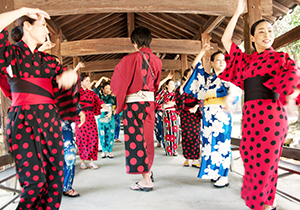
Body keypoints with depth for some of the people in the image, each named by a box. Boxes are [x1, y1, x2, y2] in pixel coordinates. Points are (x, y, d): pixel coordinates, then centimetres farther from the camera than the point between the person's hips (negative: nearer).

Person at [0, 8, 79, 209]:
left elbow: (66, 75, 11)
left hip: (50, 121, 5)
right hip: (23, 122, -5)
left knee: (55, 177, 2)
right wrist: (23, 10, -5)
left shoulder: (48, 60, 19)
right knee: (35, 181, -8)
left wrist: (71, 74, -13)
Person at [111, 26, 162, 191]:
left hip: (133, 103, -6)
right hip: (149, 102, 6)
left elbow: (117, 83, -1)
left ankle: (146, 180, 2)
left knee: (135, 139, 0)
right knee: (147, 137, 16)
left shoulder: (129, 60, -12)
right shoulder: (156, 60, 4)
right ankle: (148, 171, 31)